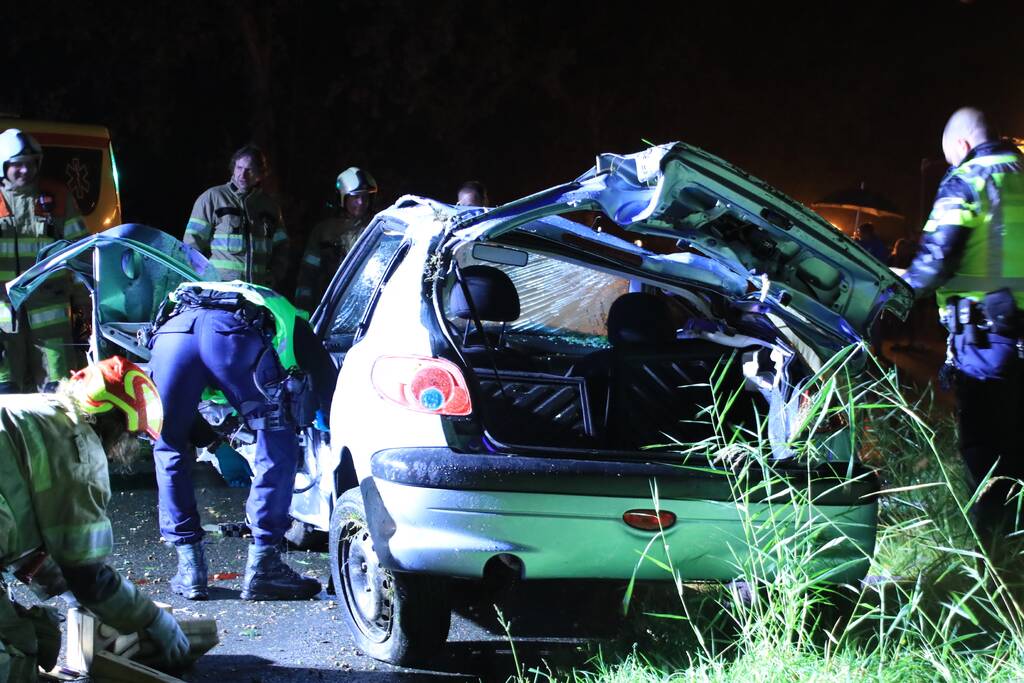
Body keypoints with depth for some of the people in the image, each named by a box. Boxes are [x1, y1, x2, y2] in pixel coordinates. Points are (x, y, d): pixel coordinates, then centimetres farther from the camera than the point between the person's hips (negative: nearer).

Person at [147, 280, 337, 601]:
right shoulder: (286, 316, 40)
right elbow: (325, 377, 30)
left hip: (172, 329, 3)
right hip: (235, 332, -3)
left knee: (170, 451, 22)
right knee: (278, 451, 13)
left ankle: (190, 568, 20)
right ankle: (262, 568, 12)